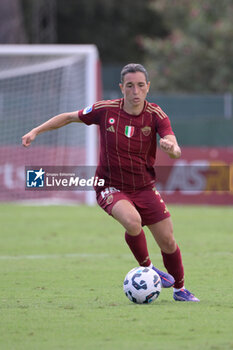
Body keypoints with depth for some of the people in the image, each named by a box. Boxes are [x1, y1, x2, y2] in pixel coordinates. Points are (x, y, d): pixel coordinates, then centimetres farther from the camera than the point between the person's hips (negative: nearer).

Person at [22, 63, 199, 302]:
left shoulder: (156, 115, -11)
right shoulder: (105, 110, -12)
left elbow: (176, 152, -23)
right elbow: (70, 117, 4)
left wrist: (171, 147, -47)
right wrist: (36, 131, -3)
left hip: (144, 188, 2)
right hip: (111, 187, -2)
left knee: (167, 241, 1)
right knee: (132, 222, -33)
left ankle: (179, 289, 28)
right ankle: (146, 268, -5)